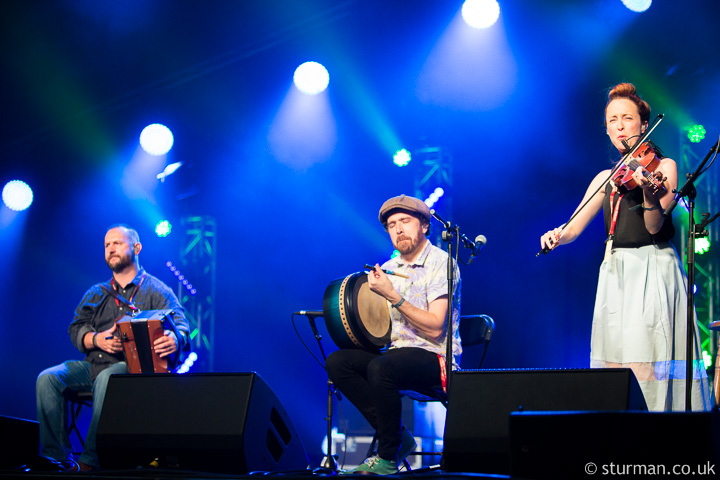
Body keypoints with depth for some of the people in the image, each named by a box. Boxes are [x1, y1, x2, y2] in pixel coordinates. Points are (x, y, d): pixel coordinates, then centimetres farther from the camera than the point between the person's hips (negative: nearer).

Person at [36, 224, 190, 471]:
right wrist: (96, 339, -9)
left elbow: (180, 325, -6)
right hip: (92, 364, 5)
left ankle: (90, 461, -39)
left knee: (106, 379, -39)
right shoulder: (96, 294, 24)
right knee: (47, 379, -21)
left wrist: (176, 339, -33)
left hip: (132, 366, -5)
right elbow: (76, 328, 15)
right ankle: (56, 455, -23)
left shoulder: (156, 291, 9)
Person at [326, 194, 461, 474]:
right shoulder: (388, 269, 15)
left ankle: (389, 456, -18)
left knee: (380, 367, -35)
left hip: (435, 357, -7)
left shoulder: (441, 263, -6)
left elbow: (436, 328, -16)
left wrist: (393, 296, -21)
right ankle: (396, 436, -10)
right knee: (337, 362, -15)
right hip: (396, 352, 7)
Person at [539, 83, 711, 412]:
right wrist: (557, 236, -11)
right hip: (615, 274, 5)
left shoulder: (663, 166, 2)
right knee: (613, 365, -3)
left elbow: (654, 227, -10)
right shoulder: (606, 178, 16)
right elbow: (574, 228, 11)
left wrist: (649, 192, -29)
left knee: (646, 365, -15)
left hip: (652, 271, -5)